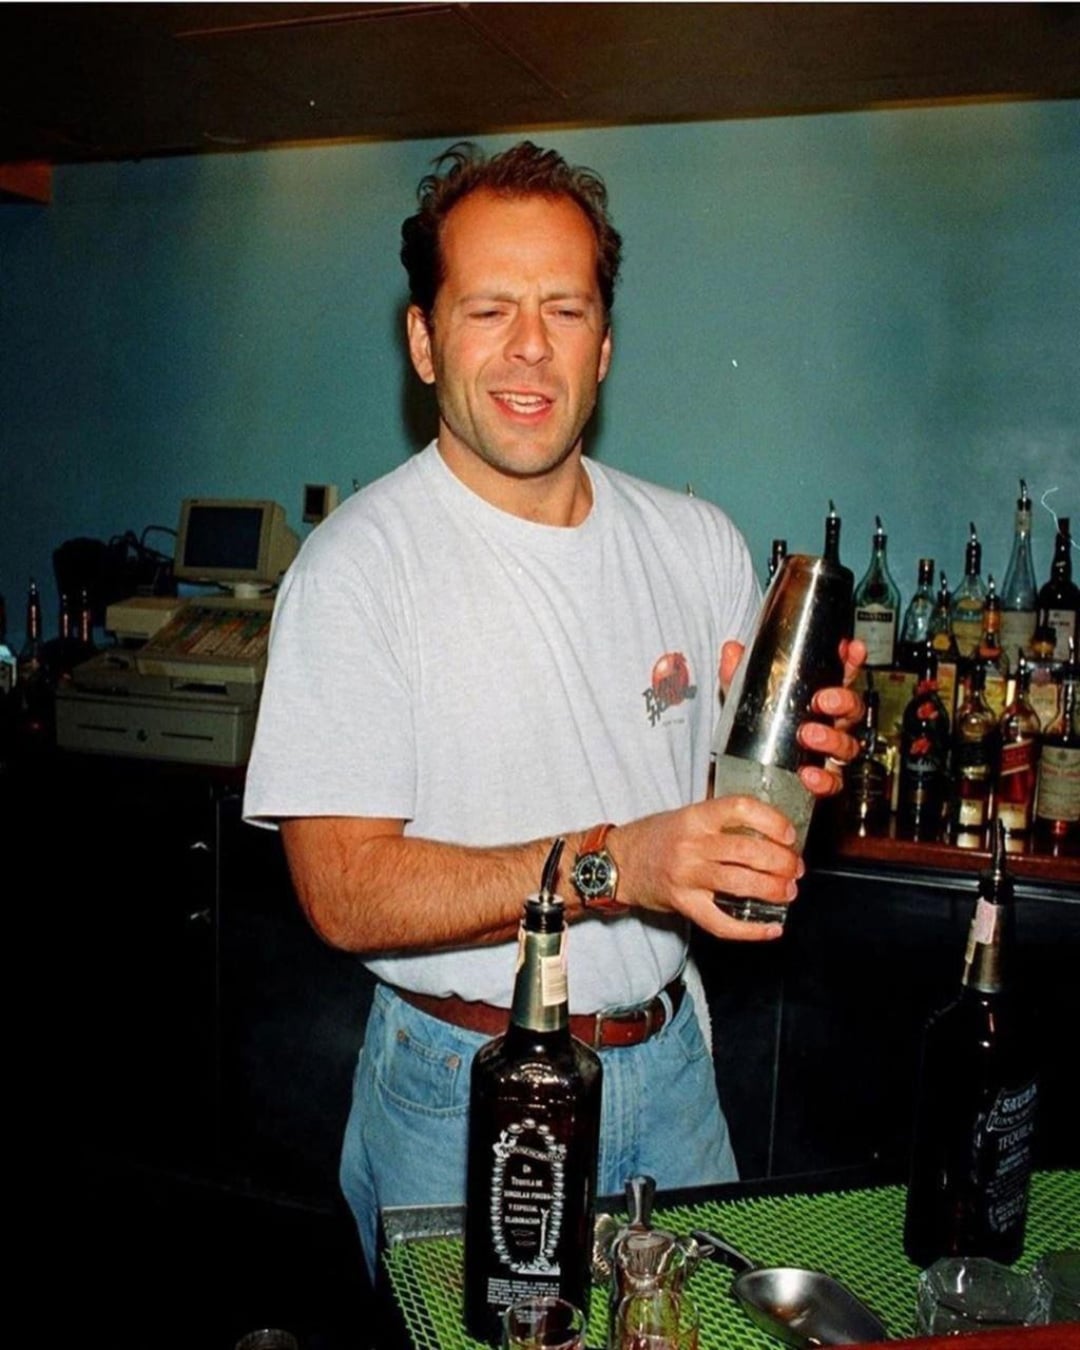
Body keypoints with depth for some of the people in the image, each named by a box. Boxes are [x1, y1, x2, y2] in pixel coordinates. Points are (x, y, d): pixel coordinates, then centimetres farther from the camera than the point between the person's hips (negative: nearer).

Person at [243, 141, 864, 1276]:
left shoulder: (698, 546, 1)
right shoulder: (358, 566, -15)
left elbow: (724, 818, 9)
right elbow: (343, 891, -21)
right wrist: (611, 865, -32)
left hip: (667, 1062, 5)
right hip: (463, 1087, -4)